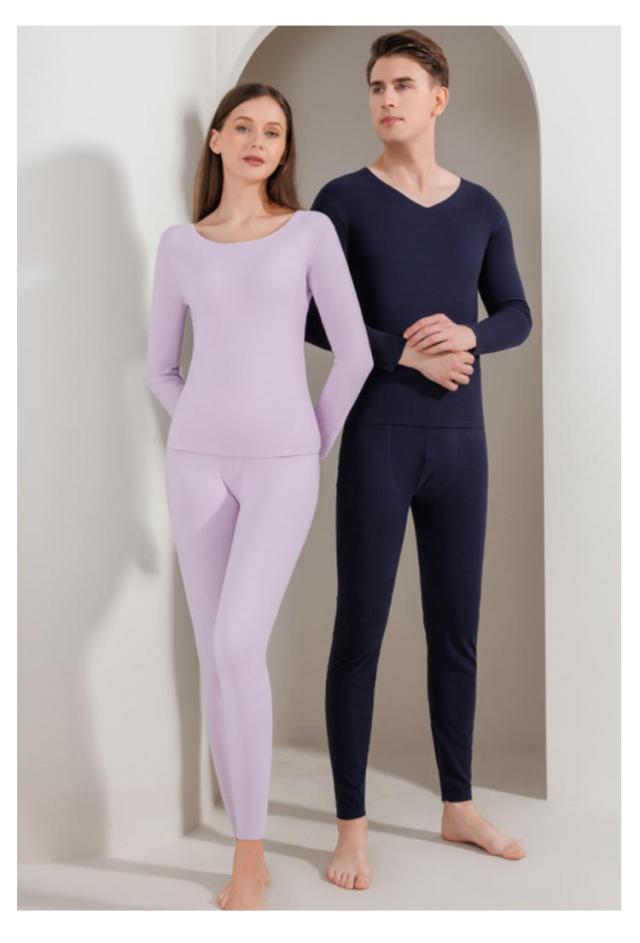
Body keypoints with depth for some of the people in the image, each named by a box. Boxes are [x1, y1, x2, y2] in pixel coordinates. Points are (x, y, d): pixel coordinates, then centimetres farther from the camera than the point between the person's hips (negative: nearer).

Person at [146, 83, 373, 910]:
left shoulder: (312, 231, 3)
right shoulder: (179, 245, 10)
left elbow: (355, 355, 0)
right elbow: (160, 367, 16)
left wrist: (313, 449, 5)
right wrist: (212, 438, 9)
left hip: (281, 468, -3)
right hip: (197, 463, 3)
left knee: (238, 647, -19)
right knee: (215, 656, 1)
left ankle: (246, 854, -4)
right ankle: (250, 855, 14)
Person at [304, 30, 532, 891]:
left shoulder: (480, 208, 8)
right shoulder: (345, 198, -2)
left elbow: (517, 317, 11)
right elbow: (310, 318, -6)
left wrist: (468, 339, -10)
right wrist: (406, 354, -15)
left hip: (461, 440, 4)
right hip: (378, 437, -3)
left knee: (457, 630, 11)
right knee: (360, 631, 0)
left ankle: (458, 806, 27)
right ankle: (352, 827, 12)